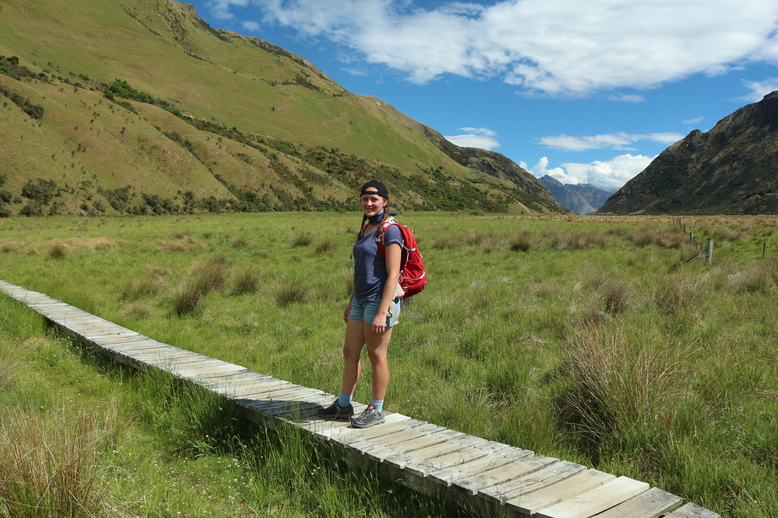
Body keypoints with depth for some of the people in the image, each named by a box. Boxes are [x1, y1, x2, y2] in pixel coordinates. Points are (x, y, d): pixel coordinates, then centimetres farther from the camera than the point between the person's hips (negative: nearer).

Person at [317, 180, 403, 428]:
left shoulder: (390, 231, -11)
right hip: (361, 301, 8)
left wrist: (382, 312, -21)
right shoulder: (365, 230, 14)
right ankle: (343, 405, 24)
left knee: (376, 356, 2)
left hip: (380, 301, -8)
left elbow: (393, 275, -17)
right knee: (350, 352, 12)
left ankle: (376, 410, 16)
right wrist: (351, 303, 21)